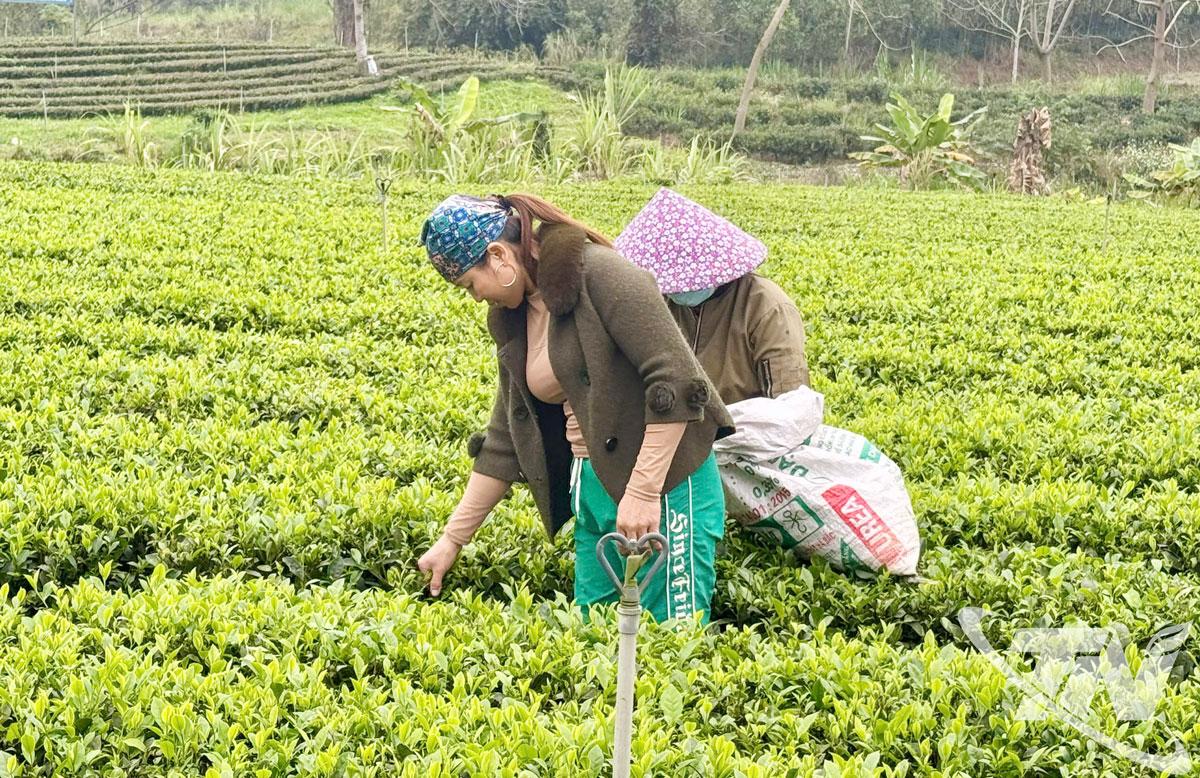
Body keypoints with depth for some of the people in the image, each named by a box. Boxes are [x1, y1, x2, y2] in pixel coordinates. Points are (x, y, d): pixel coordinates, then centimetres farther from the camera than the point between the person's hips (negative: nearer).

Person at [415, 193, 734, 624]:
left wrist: (643, 492, -22)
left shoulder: (599, 274, -14)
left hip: (664, 483, -8)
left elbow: (677, 379, -20)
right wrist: (451, 540, 17)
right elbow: (504, 442, 18)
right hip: (594, 492, 9)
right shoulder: (514, 318, 12)